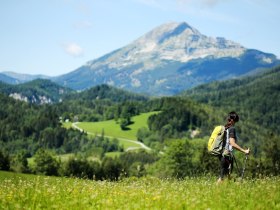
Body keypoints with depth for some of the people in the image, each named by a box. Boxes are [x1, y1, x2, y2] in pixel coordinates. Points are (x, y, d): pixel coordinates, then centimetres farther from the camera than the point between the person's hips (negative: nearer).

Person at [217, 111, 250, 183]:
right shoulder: (232, 129, -11)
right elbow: (232, 143, -21)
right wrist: (244, 151, -21)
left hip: (222, 154, 9)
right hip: (227, 154, -9)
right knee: (223, 176, -5)